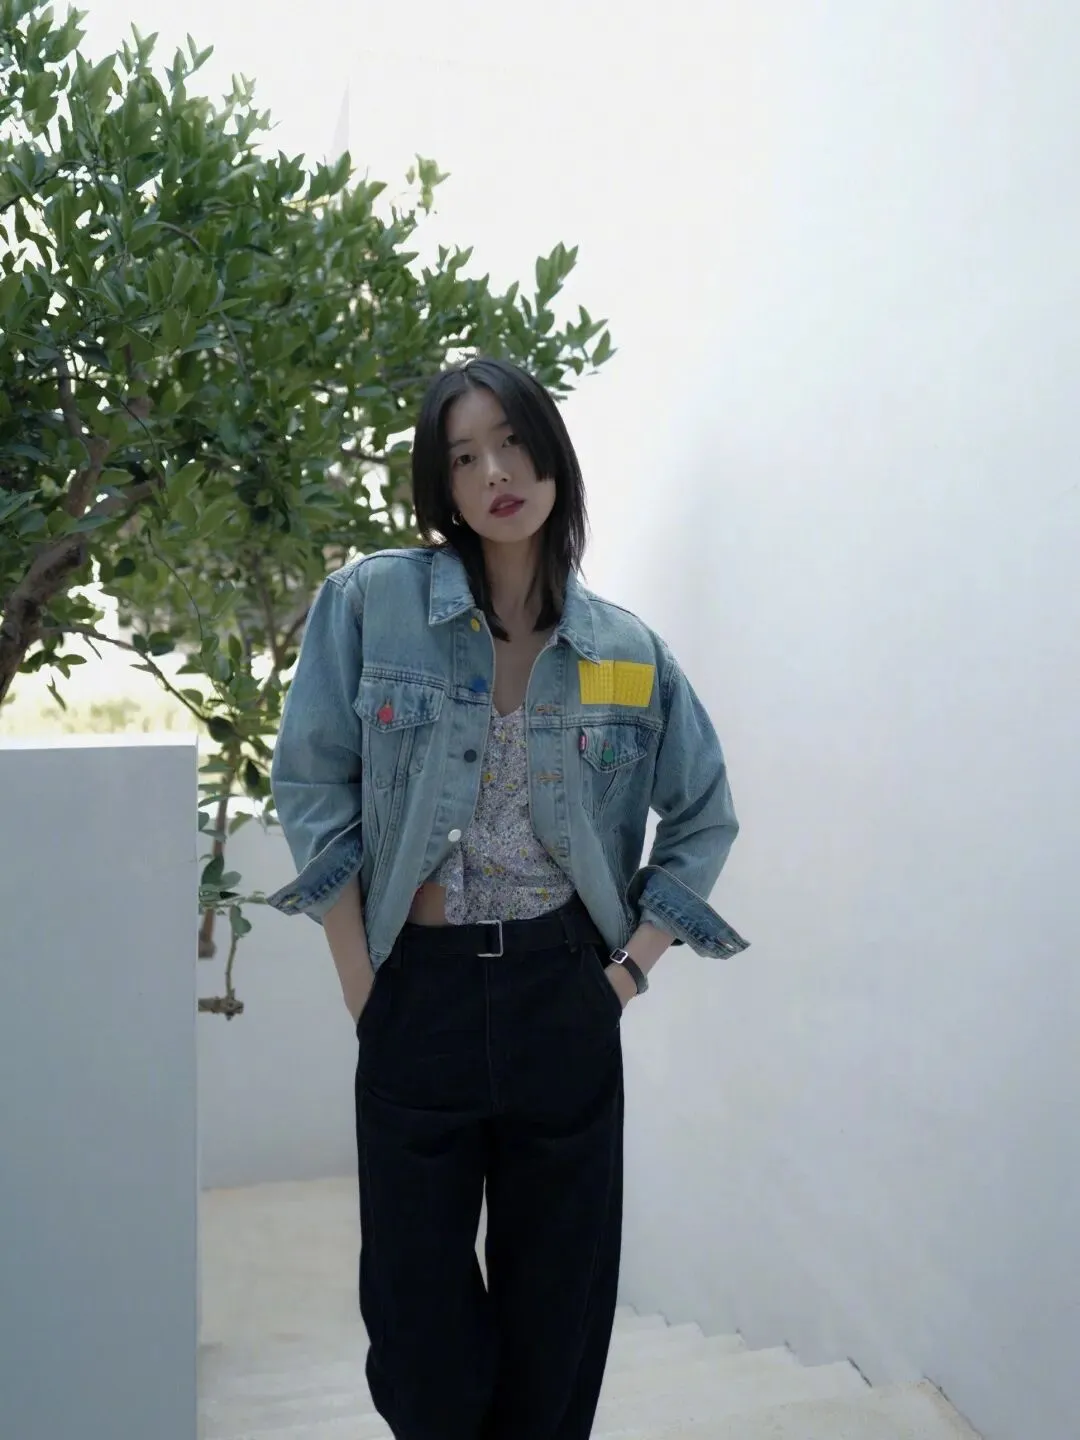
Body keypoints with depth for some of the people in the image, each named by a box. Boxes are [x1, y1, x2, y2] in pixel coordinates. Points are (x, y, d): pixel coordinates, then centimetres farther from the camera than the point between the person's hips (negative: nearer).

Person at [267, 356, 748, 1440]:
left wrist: (633, 966, 0)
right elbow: (313, 788, -4)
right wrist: (359, 981, -6)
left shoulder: (626, 651, 1)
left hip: (564, 995, 2)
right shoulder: (370, 603, -4)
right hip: (419, 990, -1)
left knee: (559, 1298, 13)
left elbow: (704, 816, 9)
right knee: (418, 1303, 10)